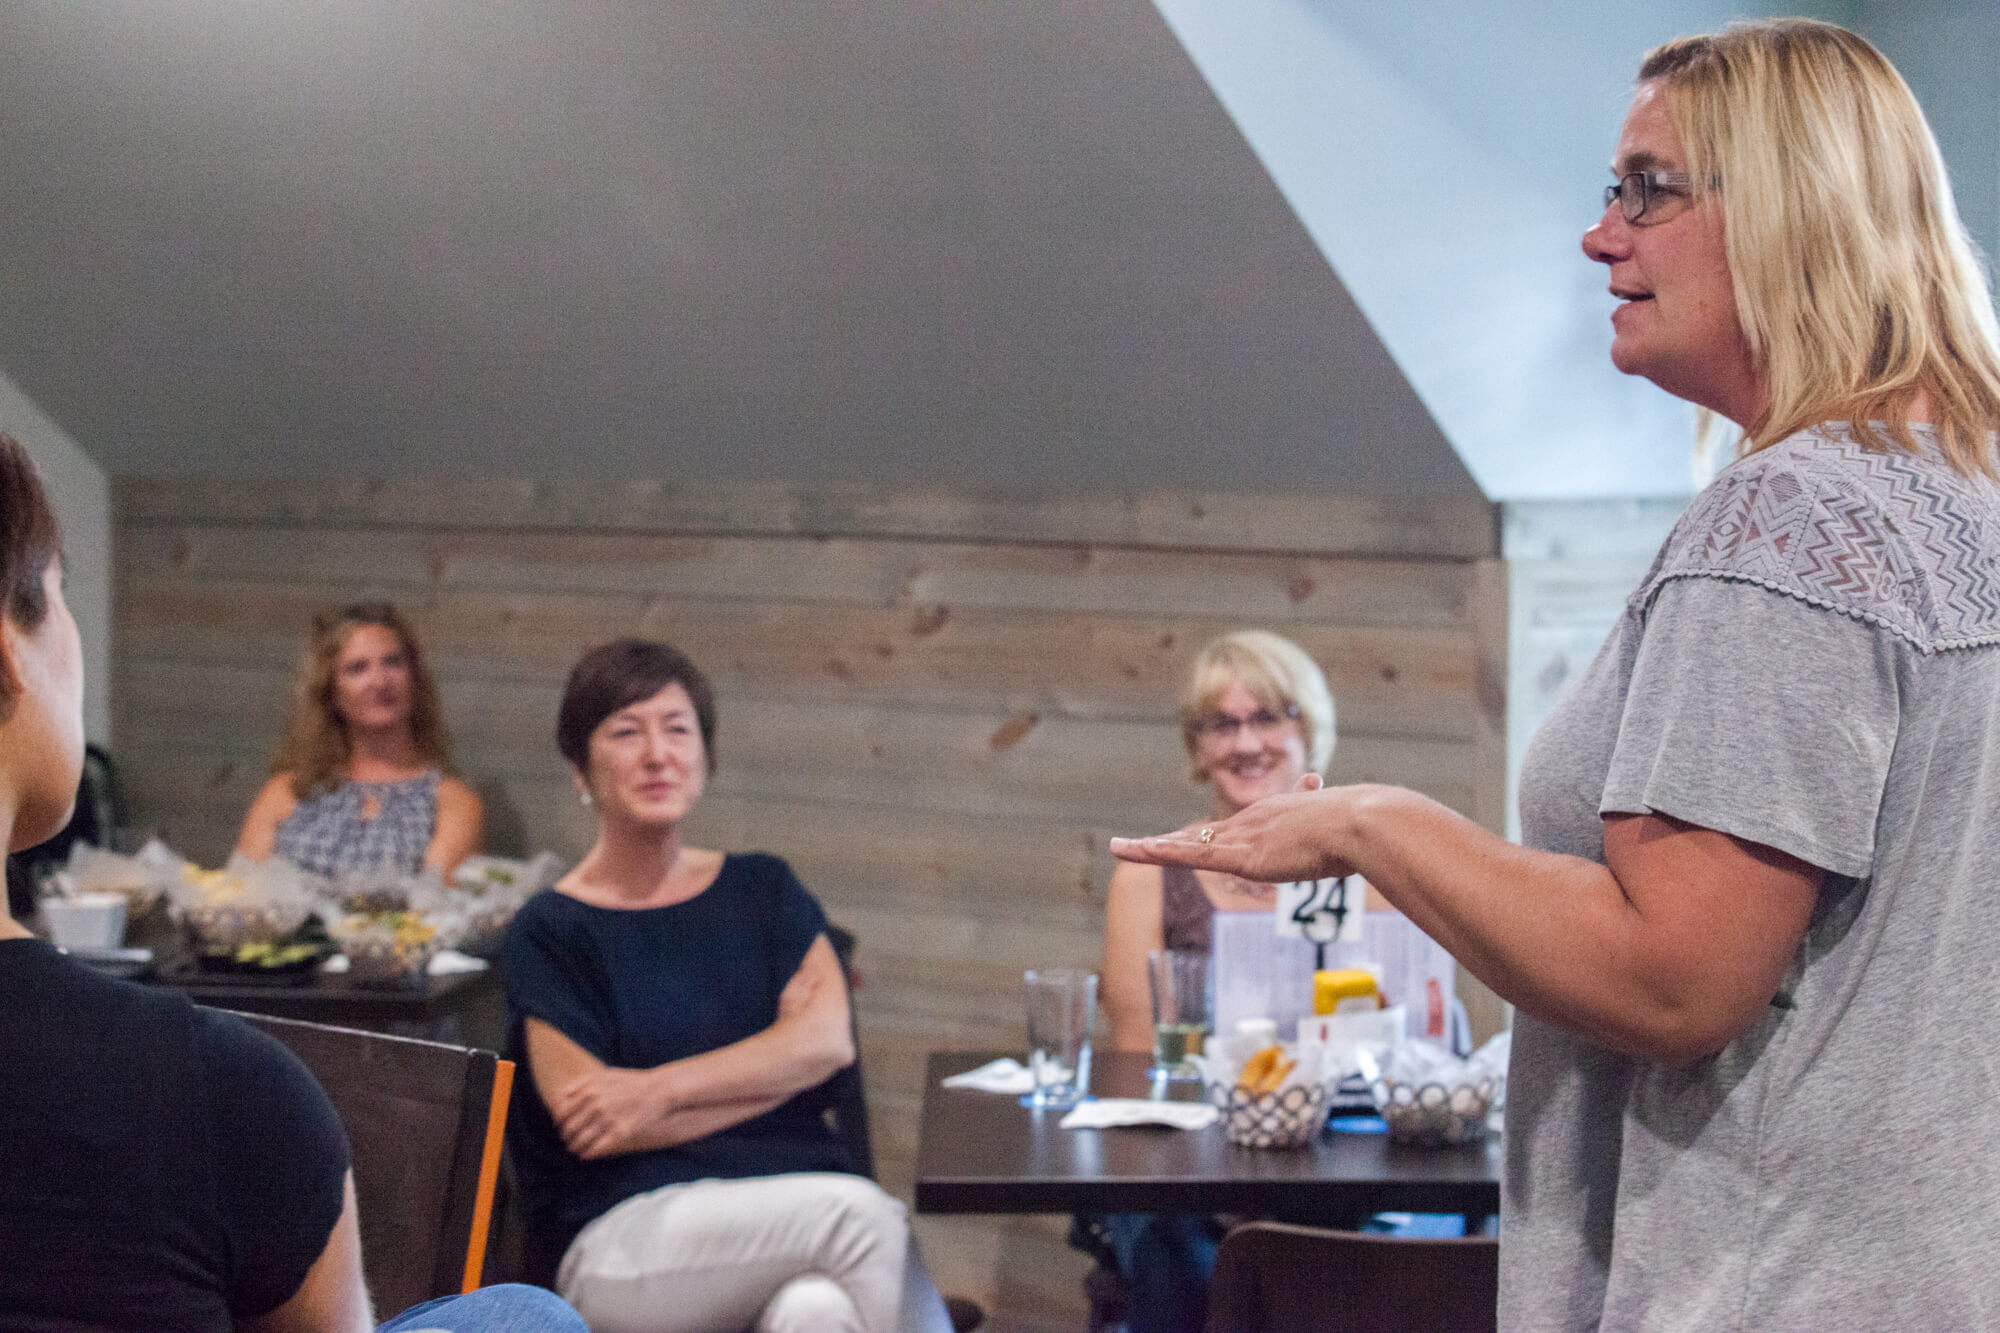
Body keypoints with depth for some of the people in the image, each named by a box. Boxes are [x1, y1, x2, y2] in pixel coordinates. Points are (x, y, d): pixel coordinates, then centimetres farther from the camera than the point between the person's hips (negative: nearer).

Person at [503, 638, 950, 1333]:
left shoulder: (762, 889, 18)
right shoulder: (548, 931, 6)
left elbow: (829, 1039, 2)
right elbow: (589, 1124, -5)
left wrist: (663, 1087, -9)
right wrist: (779, 1069, -1)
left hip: (795, 1210, 3)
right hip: (623, 1235, -3)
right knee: (862, 1212, -30)